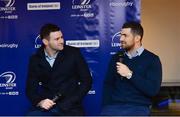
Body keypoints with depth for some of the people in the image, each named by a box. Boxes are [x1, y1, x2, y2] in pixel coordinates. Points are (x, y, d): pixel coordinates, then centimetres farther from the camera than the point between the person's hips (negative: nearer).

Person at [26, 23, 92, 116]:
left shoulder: (73, 53, -1)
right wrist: (40, 102, -16)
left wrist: (70, 102, -9)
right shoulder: (35, 60, 4)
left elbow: (87, 81, 1)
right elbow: (30, 88, 5)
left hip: (70, 107, -2)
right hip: (47, 107, 2)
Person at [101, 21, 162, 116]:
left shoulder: (152, 59, 1)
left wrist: (130, 74, -14)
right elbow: (108, 84, 11)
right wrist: (107, 106, -3)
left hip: (138, 107, -2)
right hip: (113, 106, 3)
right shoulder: (116, 57, 13)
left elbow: (153, 90, -9)